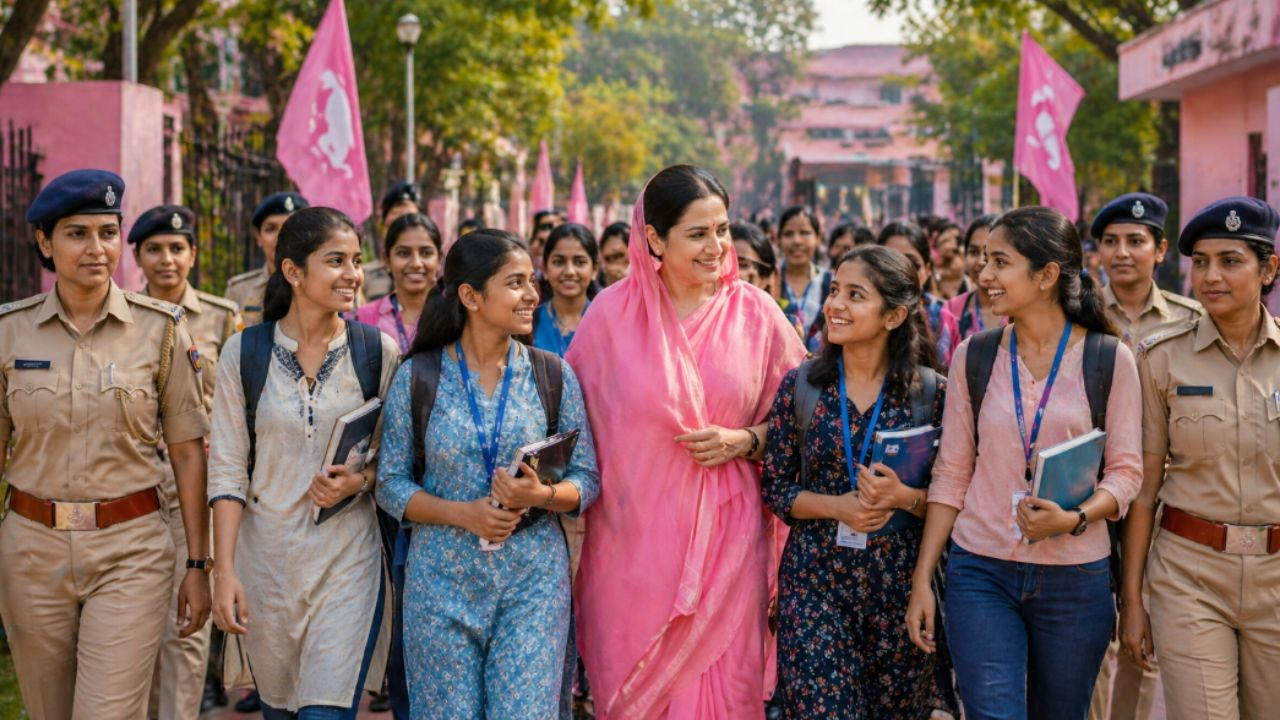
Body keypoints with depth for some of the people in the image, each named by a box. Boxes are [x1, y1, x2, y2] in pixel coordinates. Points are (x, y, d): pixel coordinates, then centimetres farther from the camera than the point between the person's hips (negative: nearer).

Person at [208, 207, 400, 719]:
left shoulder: (378, 352, -1)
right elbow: (227, 469, -1)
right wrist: (224, 569, -7)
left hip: (348, 557, -1)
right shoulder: (244, 352, -2)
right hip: (266, 556, 1)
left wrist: (360, 480, -14)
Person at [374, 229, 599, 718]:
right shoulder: (417, 377, -1)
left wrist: (541, 495, -17)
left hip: (534, 581, 1)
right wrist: (463, 514, -14)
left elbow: (586, 479, 4)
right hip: (442, 581, 0)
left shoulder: (553, 375, 2)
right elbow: (391, 484, 0)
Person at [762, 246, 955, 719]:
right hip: (816, 577, 0)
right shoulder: (800, 385, -1)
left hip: (901, 579, 0)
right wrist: (838, 507, -14)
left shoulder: (930, 391, -3)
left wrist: (904, 497, -18)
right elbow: (775, 488, 2)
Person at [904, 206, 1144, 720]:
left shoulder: (1109, 359, -3)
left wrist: (1074, 519, -21)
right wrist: (922, 579, 1)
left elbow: (1126, 470, -1)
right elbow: (950, 474, 5)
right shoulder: (973, 355, 3)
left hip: (1075, 577, 0)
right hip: (981, 574, 1)